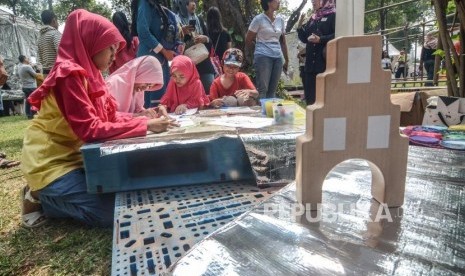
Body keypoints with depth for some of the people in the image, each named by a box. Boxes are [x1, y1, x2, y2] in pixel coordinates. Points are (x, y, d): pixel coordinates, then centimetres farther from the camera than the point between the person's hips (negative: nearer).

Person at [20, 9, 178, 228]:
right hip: (52, 163, -9)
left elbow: (110, 117, 6)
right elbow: (90, 130, -27)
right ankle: (40, 199, 4)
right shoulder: (70, 74, -20)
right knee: (110, 212, -16)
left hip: (74, 156, 9)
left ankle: (47, 196, 14)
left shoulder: (89, 74, 8)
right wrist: (144, 126, -26)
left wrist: (145, 119, -8)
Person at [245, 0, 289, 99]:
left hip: (278, 57, 5)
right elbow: (248, 40, 3)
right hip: (263, 57, -5)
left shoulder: (280, 20, 13)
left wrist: (286, 60, 19)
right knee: (262, 89, -8)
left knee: (272, 90, 7)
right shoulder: (258, 19, -3)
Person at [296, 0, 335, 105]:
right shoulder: (312, 18, 20)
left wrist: (320, 39, -22)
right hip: (311, 62, 7)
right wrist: (300, 26, 4)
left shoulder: (333, 15, -1)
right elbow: (304, 38, 18)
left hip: (325, 61, -7)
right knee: (309, 95, 8)